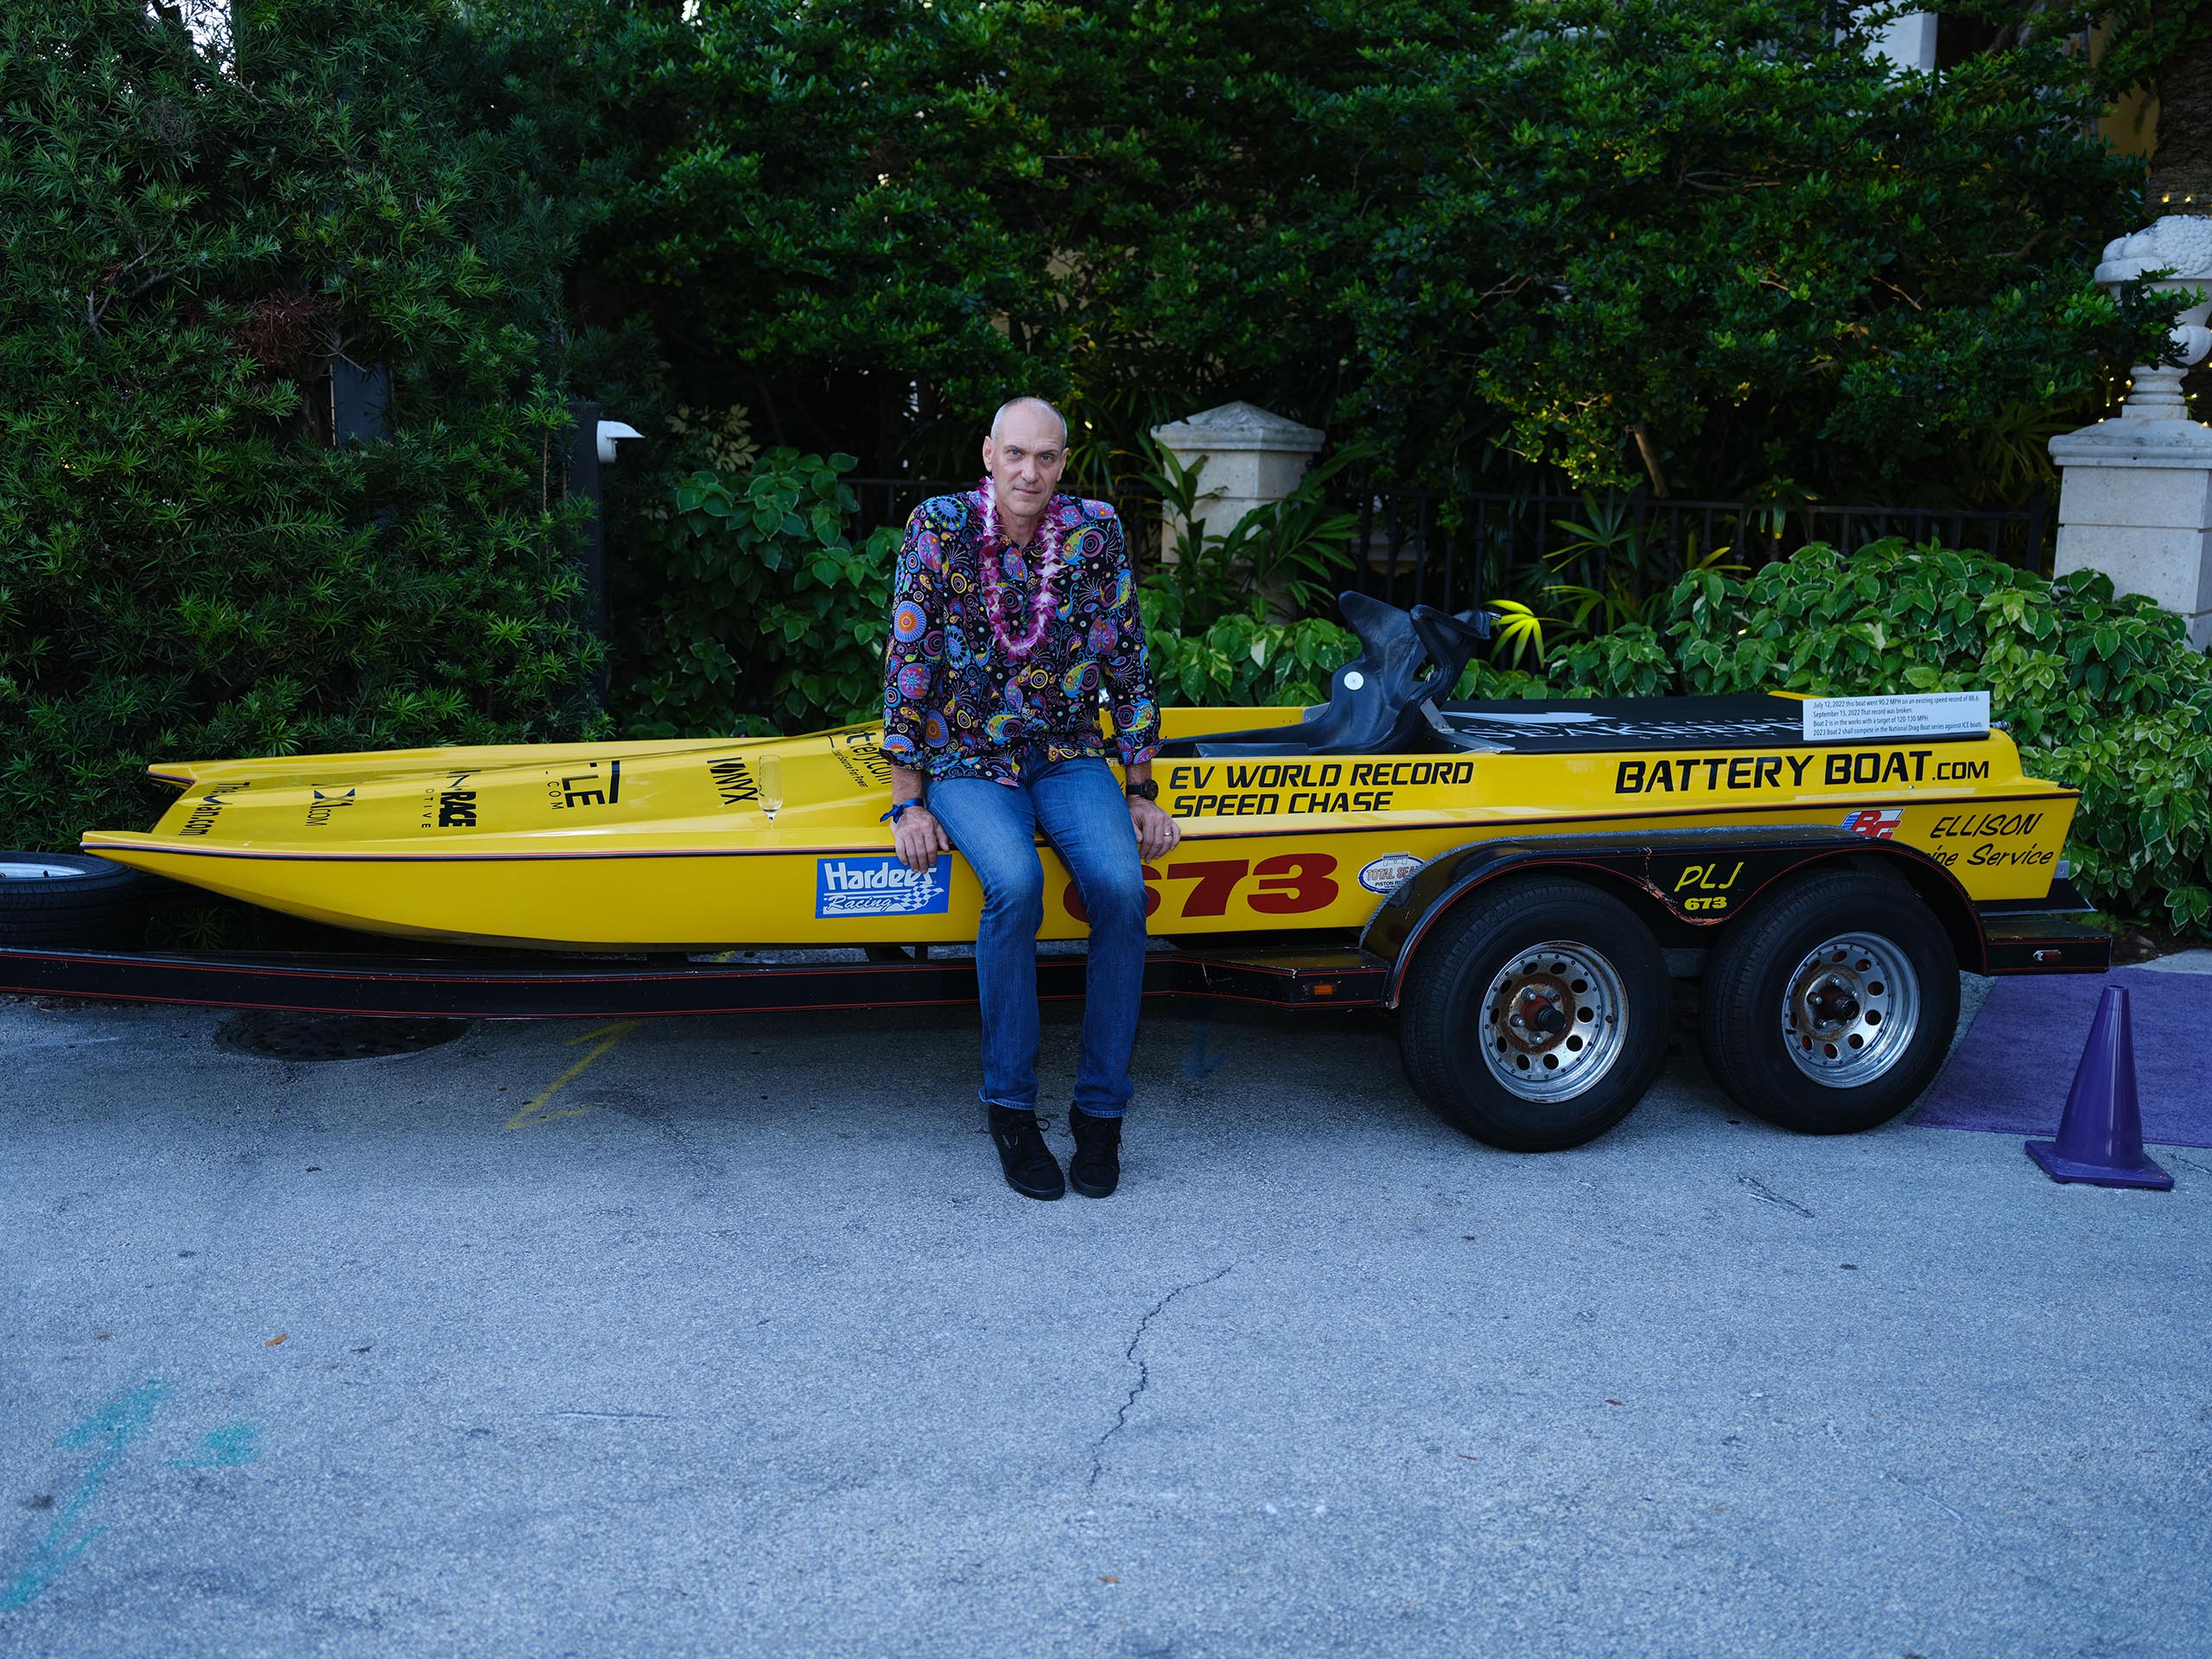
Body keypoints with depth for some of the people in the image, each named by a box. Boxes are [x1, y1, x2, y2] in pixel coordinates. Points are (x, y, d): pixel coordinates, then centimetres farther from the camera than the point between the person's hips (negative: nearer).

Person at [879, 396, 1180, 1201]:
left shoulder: (1096, 530, -3)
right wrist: (909, 803, -12)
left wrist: (1140, 792, 1)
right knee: (1016, 883, -32)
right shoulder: (939, 525, -8)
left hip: (1070, 759, 2)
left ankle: (1100, 1110, -11)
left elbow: (1127, 664, 4)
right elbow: (907, 662, -8)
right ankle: (1009, 1105, -14)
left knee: (1121, 886, -26)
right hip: (967, 763, -2)